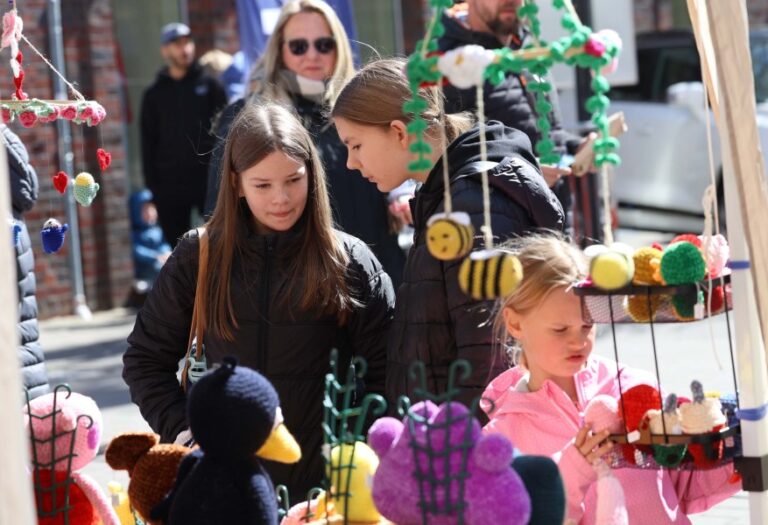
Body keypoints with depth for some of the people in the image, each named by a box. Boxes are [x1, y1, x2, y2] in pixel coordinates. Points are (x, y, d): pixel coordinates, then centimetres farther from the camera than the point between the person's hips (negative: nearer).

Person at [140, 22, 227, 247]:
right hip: (170, 184, 1)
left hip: (209, 178, -1)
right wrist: (152, 183, 0)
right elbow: (148, 142, 9)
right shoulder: (154, 94, 11)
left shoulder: (209, 86, 7)